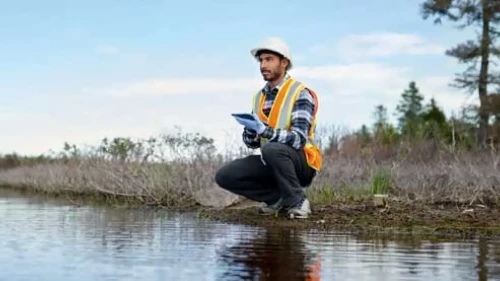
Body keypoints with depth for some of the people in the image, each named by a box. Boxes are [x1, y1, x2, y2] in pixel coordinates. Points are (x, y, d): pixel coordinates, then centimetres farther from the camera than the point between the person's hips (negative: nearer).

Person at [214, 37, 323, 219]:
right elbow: (252, 143, 9)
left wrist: (264, 130, -36)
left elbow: (298, 139, -25)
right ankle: (278, 197, 3)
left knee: (271, 149, -38)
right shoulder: (259, 97, 9)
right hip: (271, 163, 6)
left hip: (301, 163, -6)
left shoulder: (300, 94, -13)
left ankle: (297, 200, -15)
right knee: (224, 176, -11)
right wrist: (250, 130, -14)